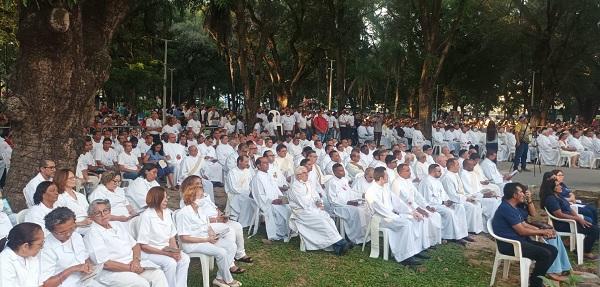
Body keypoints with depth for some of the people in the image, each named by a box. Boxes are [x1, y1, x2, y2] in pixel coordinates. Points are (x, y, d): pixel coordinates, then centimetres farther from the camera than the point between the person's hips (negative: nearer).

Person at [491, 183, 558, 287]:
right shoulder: (506, 208, -17)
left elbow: (525, 225, 17)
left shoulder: (512, 208, 17)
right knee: (545, 254, -23)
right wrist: (542, 232, -4)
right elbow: (522, 231, -17)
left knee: (553, 250, 1)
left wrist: (543, 231, 1)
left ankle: (538, 277, 9)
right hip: (509, 244, -10)